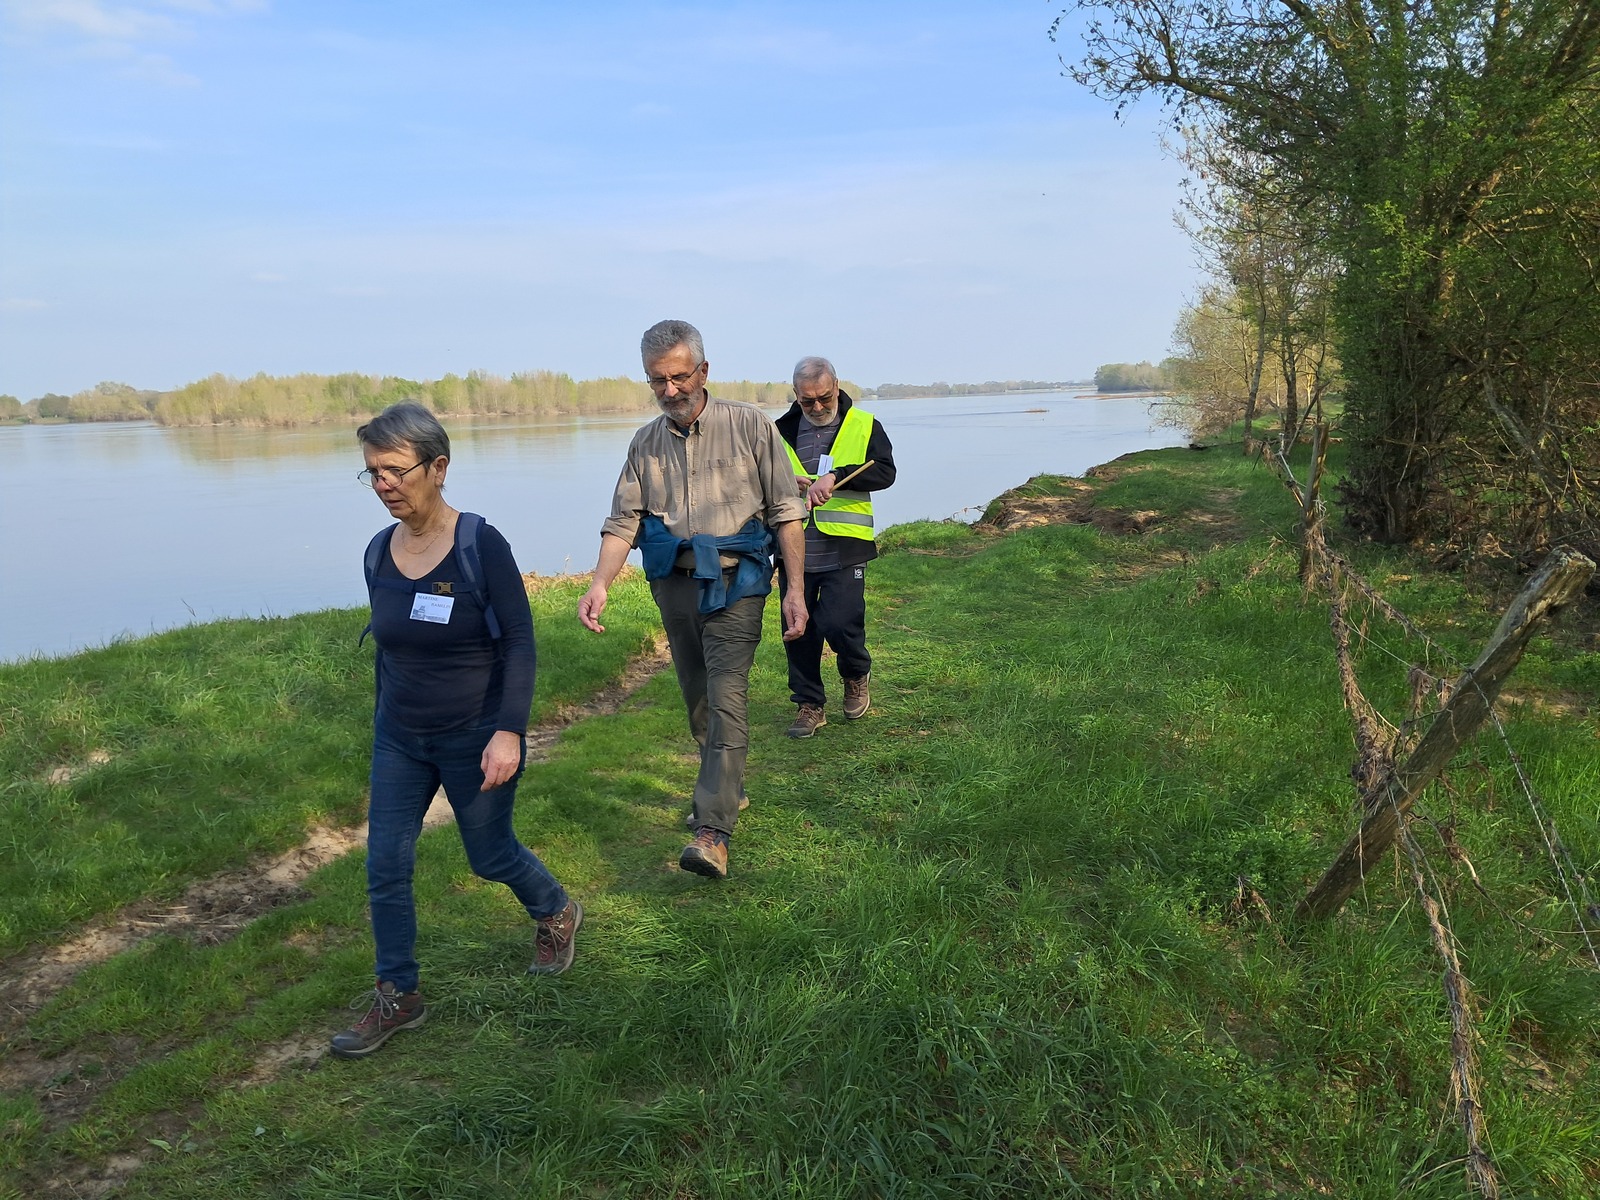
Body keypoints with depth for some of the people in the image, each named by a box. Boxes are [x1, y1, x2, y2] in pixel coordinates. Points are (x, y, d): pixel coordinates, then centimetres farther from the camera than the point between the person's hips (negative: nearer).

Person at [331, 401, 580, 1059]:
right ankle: (398, 995, 21)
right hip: (399, 738, 5)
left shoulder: (481, 545, -18)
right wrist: (384, 719, 18)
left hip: (475, 737, -5)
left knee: (490, 855, 11)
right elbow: (388, 648, 11)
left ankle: (557, 913, 41)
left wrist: (508, 732, -24)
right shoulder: (378, 553, -2)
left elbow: (518, 642, -17)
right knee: (385, 866, 3)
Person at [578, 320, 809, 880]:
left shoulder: (749, 425, -3)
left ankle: (713, 832, -16)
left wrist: (795, 591, -9)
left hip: (733, 583, -5)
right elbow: (623, 521, 4)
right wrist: (599, 585, -13)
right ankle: (727, 787, 35)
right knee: (696, 700, 14)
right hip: (673, 584, 5)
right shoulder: (645, 443, 8)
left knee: (726, 700, -13)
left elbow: (786, 513, -3)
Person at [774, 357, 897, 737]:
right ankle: (810, 705, 23)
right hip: (794, 552, 3)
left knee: (840, 624, -12)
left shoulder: (864, 426, 4)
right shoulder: (781, 431, 11)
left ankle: (856, 676, 22)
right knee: (799, 632, 6)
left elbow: (885, 472, -10)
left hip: (843, 552, -3)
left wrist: (836, 475, -25)